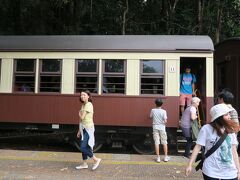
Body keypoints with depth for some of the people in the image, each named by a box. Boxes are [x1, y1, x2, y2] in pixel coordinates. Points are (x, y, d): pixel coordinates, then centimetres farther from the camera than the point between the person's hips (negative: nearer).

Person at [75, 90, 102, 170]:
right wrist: (79, 131, 16)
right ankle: (84, 164, 24)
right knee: (83, 147, 13)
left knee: (83, 147, -9)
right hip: (83, 128, 9)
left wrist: (79, 113, 3)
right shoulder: (83, 105, 13)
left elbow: (82, 117, -19)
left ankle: (96, 159, 4)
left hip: (88, 128, -9)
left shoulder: (88, 105, -14)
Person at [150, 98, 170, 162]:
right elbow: (165, 121, -13)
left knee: (156, 142, 3)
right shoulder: (163, 111, -9)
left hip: (155, 127, 1)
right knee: (164, 142, 11)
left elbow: (150, 117, 12)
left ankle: (158, 157, 6)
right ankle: (166, 157, 16)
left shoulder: (153, 110, -4)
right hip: (162, 128, -1)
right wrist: (164, 122, 9)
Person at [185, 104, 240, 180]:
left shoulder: (230, 130, 2)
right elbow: (198, 147, -9)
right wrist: (189, 165, -11)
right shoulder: (206, 129, -12)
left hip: (230, 173, 4)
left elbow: (233, 151, 7)